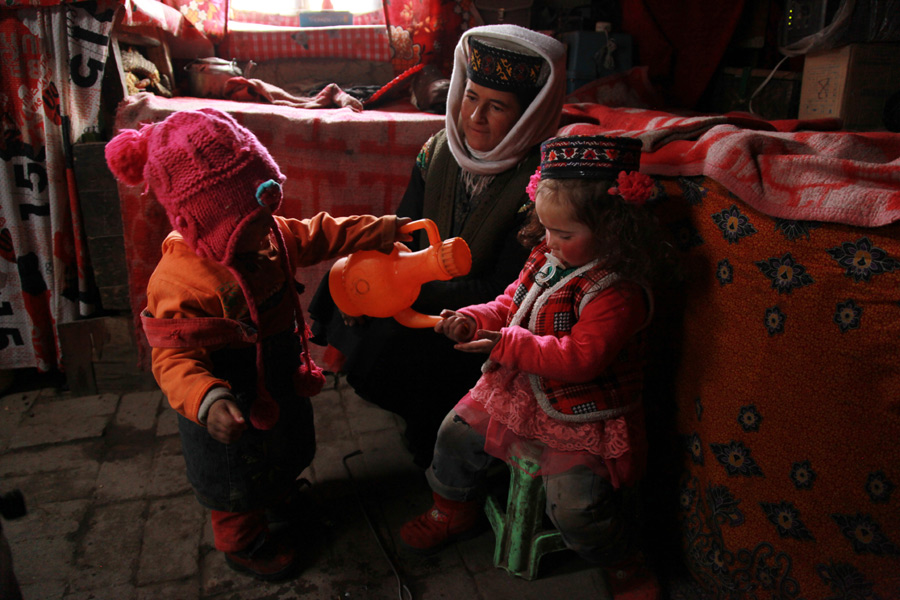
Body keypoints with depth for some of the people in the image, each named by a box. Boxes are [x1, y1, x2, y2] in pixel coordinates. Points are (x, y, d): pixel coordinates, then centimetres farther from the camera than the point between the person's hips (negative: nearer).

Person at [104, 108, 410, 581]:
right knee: (239, 484, 18)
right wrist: (207, 401, -50)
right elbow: (174, 359, -33)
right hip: (234, 410, -8)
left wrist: (380, 230, 1)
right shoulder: (181, 283, -36)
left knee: (284, 451, 35)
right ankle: (243, 543, 48)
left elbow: (317, 235, 3)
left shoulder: (268, 235, -12)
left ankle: (279, 494, 67)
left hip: (280, 385, 8)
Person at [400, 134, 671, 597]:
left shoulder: (618, 292, -25)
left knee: (577, 507, -15)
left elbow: (580, 358, -31)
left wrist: (507, 344, -30)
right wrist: (472, 321, -9)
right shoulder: (545, 258, 1)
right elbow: (510, 306, 11)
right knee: (458, 431, 13)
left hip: (580, 416, -8)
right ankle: (454, 511, 41)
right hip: (518, 391, 8)